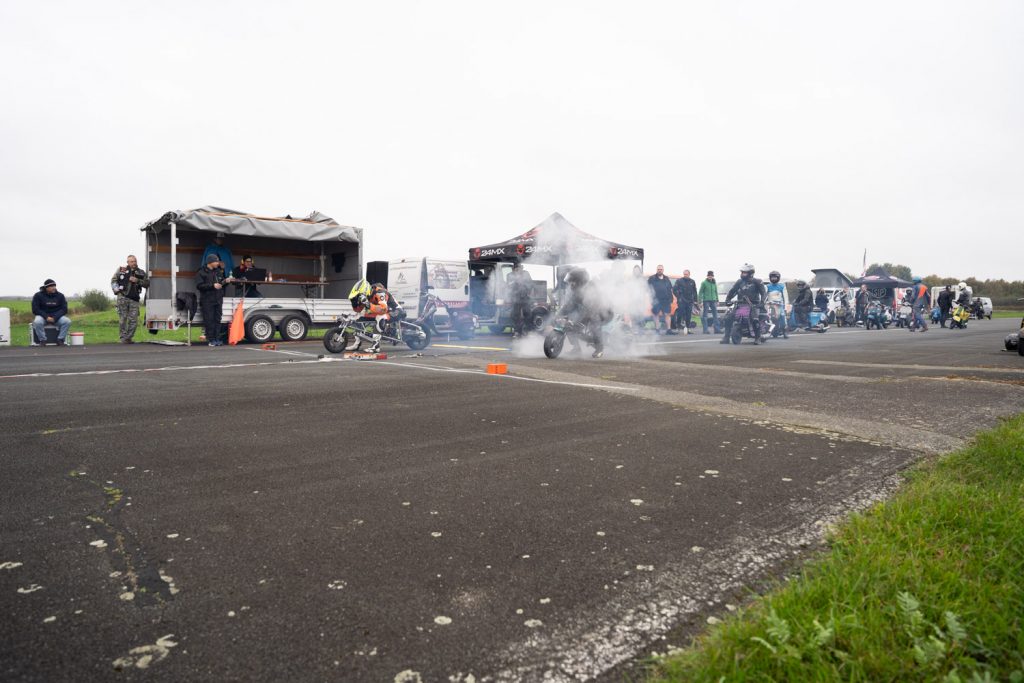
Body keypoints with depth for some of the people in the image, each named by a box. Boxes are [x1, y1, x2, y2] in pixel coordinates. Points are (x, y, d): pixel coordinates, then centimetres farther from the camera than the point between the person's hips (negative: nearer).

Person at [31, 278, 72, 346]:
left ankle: (60, 339, -17)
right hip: (42, 316, -2)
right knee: (37, 322, -36)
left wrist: (54, 318, -18)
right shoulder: (38, 295, -4)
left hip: (56, 317, 2)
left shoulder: (60, 296, 1)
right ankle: (42, 340, -20)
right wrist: (46, 317, -22)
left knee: (67, 321, -28)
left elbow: (64, 309, -2)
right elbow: (35, 310, -7)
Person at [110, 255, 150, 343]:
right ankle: (122, 338, 4)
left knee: (133, 320, 1)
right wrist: (117, 290, -2)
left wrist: (138, 281, -9)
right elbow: (113, 280, 12)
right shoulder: (121, 270, 8)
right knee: (123, 318, -2)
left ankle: (128, 338, 12)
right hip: (123, 297, -2)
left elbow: (147, 283, 7)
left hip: (134, 299, 2)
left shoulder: (141, 273, 12)